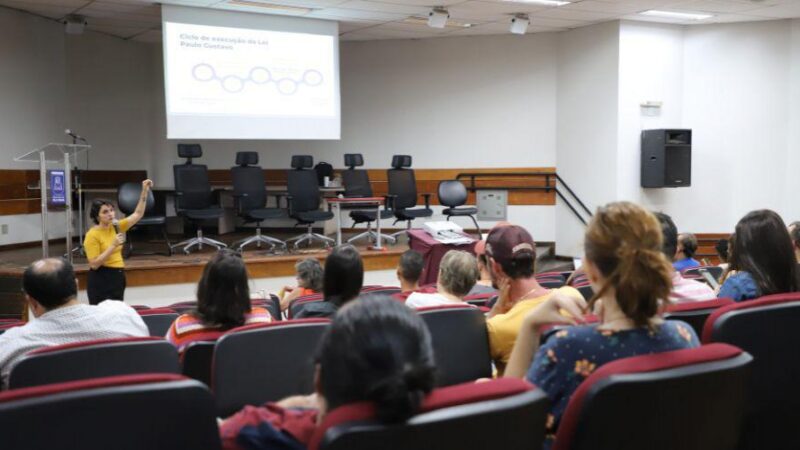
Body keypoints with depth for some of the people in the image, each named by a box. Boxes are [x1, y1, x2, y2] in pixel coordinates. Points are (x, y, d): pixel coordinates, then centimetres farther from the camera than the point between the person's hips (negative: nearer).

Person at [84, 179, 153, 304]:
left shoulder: (115, 227, 6)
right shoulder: (92, 235, -13)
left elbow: (138, 214, 7)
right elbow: (94, 264, -18)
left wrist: (144, 191, -3)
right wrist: (113, 245, -22)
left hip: (117, 277, 7)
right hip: (100, 280, -7)